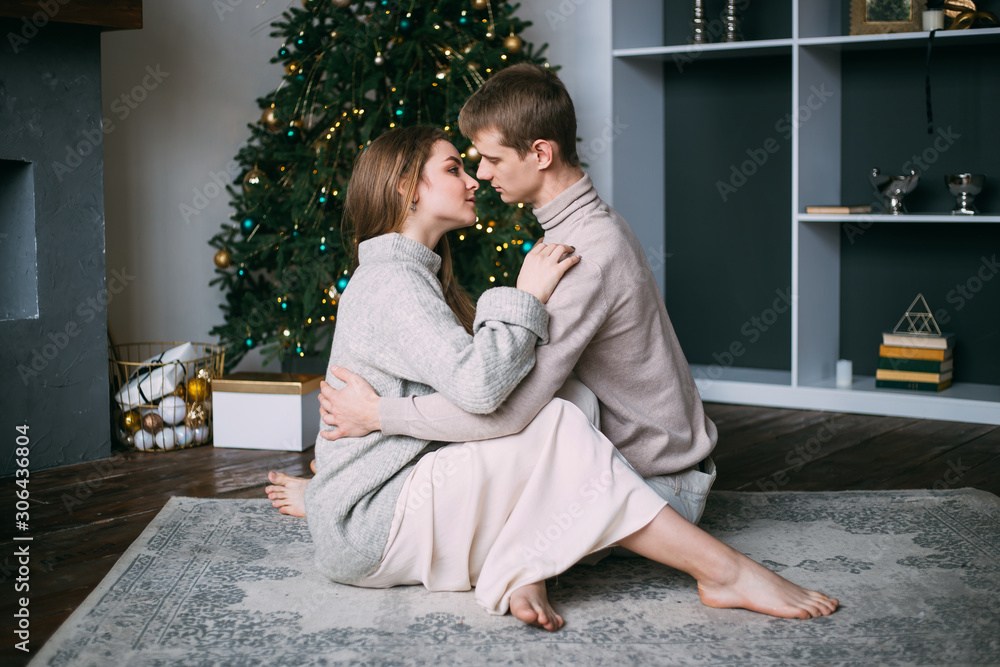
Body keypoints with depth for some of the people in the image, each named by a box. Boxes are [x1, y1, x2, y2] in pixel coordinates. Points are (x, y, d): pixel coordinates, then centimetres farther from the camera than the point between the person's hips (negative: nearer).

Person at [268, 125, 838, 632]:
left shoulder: (419, 274, 20)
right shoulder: (388, 279, -15)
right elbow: (477, 384, -30)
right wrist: (528, 295, -17)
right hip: (369, 528, -10)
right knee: (557, 428, -22)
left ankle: (522, 569, -23)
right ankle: (724, 572, -21)